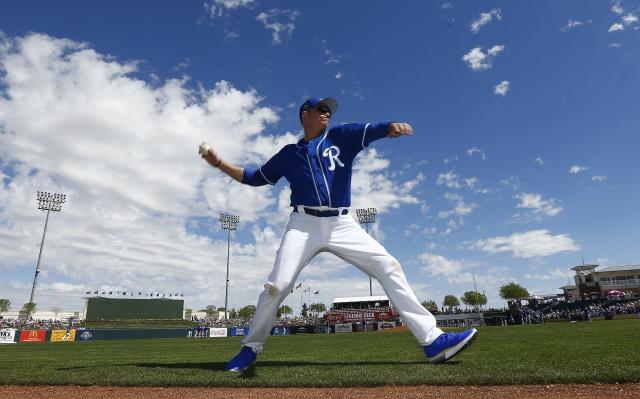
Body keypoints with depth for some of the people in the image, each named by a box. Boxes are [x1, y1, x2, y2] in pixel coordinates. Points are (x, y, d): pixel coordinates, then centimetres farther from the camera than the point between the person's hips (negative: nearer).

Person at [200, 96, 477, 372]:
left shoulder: (341, 137, 14)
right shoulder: (289, 154, 15)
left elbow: (375, 130, -3)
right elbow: (254, 177, 21)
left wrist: (393, 126, -27)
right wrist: (219, 163, 11)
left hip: (342, 224, 1)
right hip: (304, 224, 0)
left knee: (388, 266, -11)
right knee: (278, 285, -13)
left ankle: (432, 341, -7)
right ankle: (251, 348, 11)